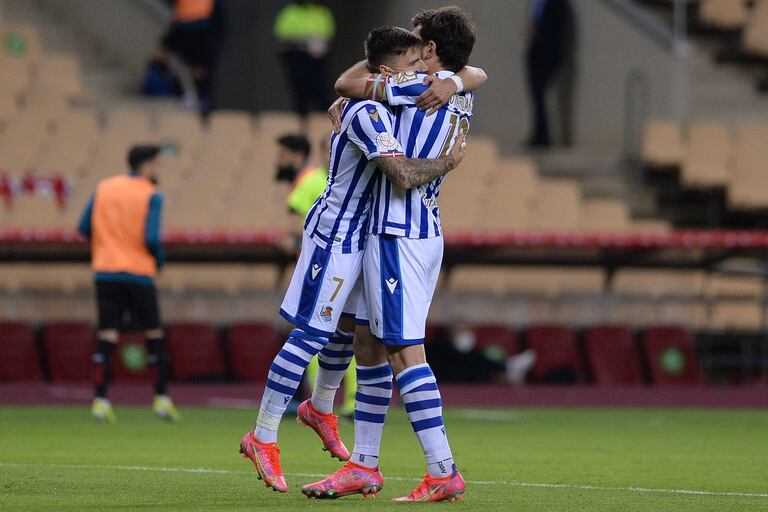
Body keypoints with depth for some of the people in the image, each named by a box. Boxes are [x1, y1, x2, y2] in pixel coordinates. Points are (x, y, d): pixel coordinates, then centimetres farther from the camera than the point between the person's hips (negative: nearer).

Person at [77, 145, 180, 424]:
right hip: (139, 272, -3)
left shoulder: (104, 188, 7)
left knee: (106, 336, 1)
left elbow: (84, 227, 5)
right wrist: (159, 261, 4)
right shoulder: (151, 195, -6)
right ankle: (161, 398, 8)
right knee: (154, 335, 9)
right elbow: (151, 238, -15)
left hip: (105, 272, 4)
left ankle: (100, 400, -7)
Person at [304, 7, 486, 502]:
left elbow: (346, 83, -3)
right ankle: (364, 465, 19)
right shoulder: (462, 96, 12)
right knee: (369, 344, 15)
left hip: (397, 234, -10)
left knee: (405, 351, -11)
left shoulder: (420, 87, -12)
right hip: (426, 233, 10)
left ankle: (444, 471, -15)